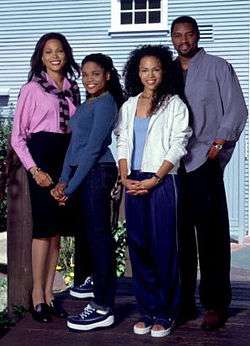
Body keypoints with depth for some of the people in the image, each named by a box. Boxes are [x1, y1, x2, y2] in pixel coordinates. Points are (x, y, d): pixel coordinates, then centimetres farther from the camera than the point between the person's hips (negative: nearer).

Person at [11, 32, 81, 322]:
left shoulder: (72, 89, 12)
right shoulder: (32, 88, -2)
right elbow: (17, 136, -5)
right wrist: (34, 169, -14)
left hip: (66, 157, 5)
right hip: (41, 156, -5)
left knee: (56, 228, 7)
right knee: (44, 226, -7)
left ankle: (49, 293, 15)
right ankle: (38, 295, 3)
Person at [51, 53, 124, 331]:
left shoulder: (105, 103, -8)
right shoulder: (87, 104, 19)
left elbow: (93, 147, -14)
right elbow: (74, 144, 15)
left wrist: (70, 186, -12)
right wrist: (63, 180, 5)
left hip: (96, 173, -8)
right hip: (82, 173, 8)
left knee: (98, 236, -6)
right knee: (92, 234, 11)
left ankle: (104, 308, -1)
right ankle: (100, 293, 20)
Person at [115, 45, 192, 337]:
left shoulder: (174, 105, 1)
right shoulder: (129, 106, 15)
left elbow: (177, 147, -6)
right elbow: (122, 143, 12)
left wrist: (154, 180, -14)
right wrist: (125, 177, -4)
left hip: (162, 182, -4)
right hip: (134, 183, 5)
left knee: (163, 247, -3)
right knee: (138, 246, 5)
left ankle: (164, 315, 8)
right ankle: (147, 311, 16)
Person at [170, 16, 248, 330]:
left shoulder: (217, 68, 7)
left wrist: (219, 142, -8)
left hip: (205, 164, -4)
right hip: (172, 165, 4)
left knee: (211, 236, -3)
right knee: (180, 236, 7)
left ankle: (215, 304, 6)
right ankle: (183, 302, 16)